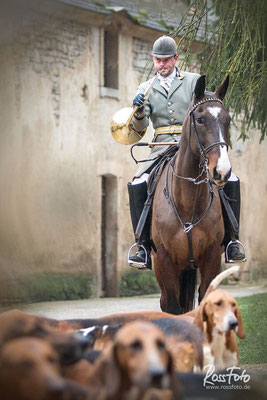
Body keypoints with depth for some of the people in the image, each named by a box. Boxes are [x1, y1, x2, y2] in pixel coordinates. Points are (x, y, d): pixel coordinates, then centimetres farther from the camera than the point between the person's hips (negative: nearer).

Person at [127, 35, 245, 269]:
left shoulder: (194, 81, 11)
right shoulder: (146, 89, 13)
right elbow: (140, 129, 4)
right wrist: (139, 111, -17)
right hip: (162, 148, 0)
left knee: (230, 181, -20)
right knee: (137, 186, -25)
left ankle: (231, 241, -8)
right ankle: (143, 246, -18)